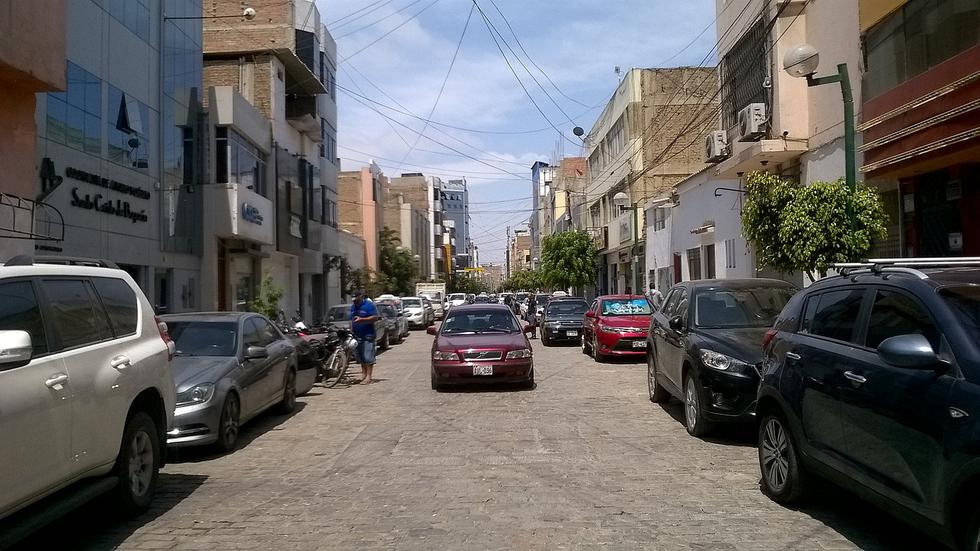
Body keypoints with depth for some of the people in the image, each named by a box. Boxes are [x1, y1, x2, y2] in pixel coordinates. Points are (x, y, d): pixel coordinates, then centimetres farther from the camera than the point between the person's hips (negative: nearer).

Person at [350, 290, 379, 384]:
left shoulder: (369, 305, -6)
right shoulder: (353, 306, 17)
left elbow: (375, 318, -13)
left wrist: (361, 320, -20)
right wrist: (351, 330, 16)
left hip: (368, 335, -7)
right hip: (356, 335, 8)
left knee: (368, 357, -10)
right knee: (360, 357, 9)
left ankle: (368, 377, -10)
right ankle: (364, 375, 17)